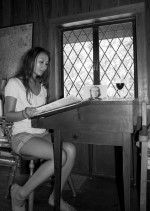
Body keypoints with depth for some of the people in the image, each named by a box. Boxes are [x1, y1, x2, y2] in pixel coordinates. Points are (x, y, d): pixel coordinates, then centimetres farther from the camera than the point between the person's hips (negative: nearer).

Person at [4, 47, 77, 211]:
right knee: (60, 156, -28)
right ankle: (20, 194, -8)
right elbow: (8, 115, -7)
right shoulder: (14, 83, -1)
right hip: (23, 136, -6)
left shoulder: (42, 85, 20)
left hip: (43, 134, 6)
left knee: (71, 149, -22)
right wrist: (25, 113, -26)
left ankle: (55, 197, -5)